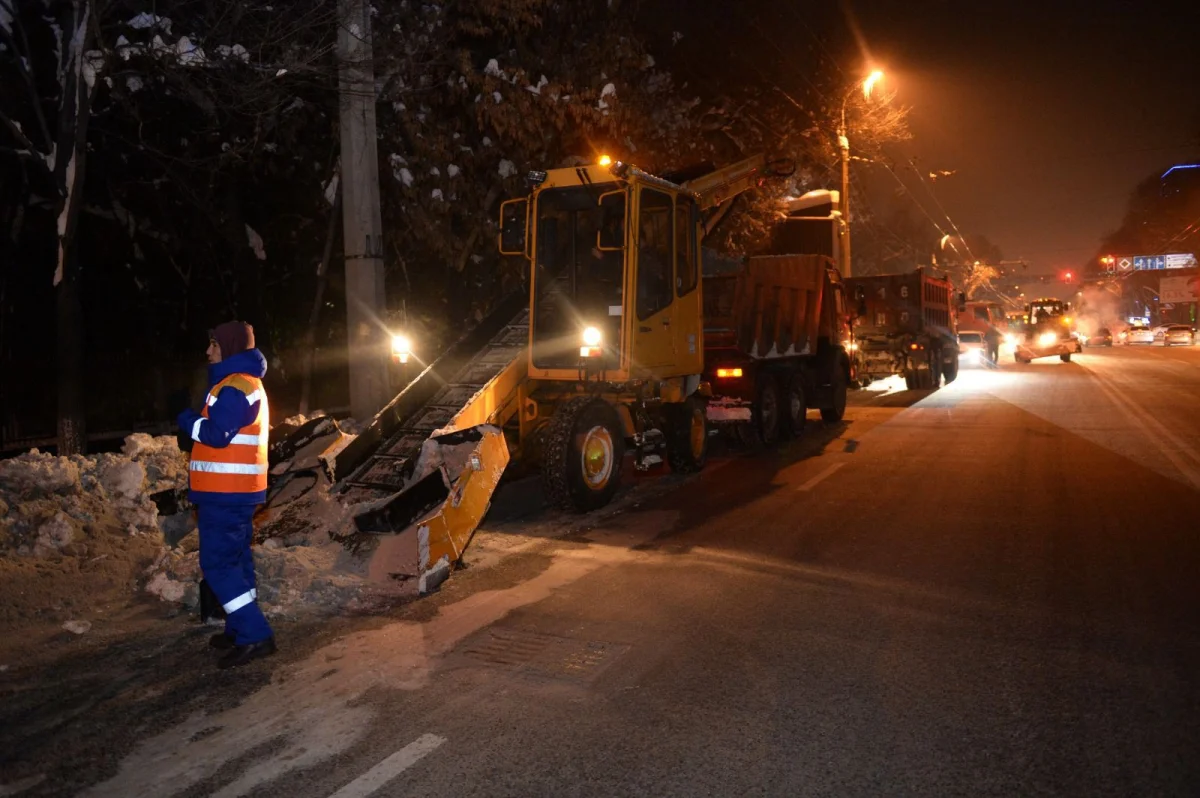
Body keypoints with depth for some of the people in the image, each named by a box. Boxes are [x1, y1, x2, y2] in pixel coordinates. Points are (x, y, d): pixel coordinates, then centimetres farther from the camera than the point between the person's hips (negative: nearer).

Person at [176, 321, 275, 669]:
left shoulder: (235, 386, -16)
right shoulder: (249, 383, 19)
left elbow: (216, 434, -23)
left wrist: (187, 419, -6)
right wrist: (195, 419, 6)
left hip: (225, 493, -11)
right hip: (238, 491, 11)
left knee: (217, 563, -9)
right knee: (235, 559, 16)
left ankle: (254, 635, -9)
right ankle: (242, 630, 24)